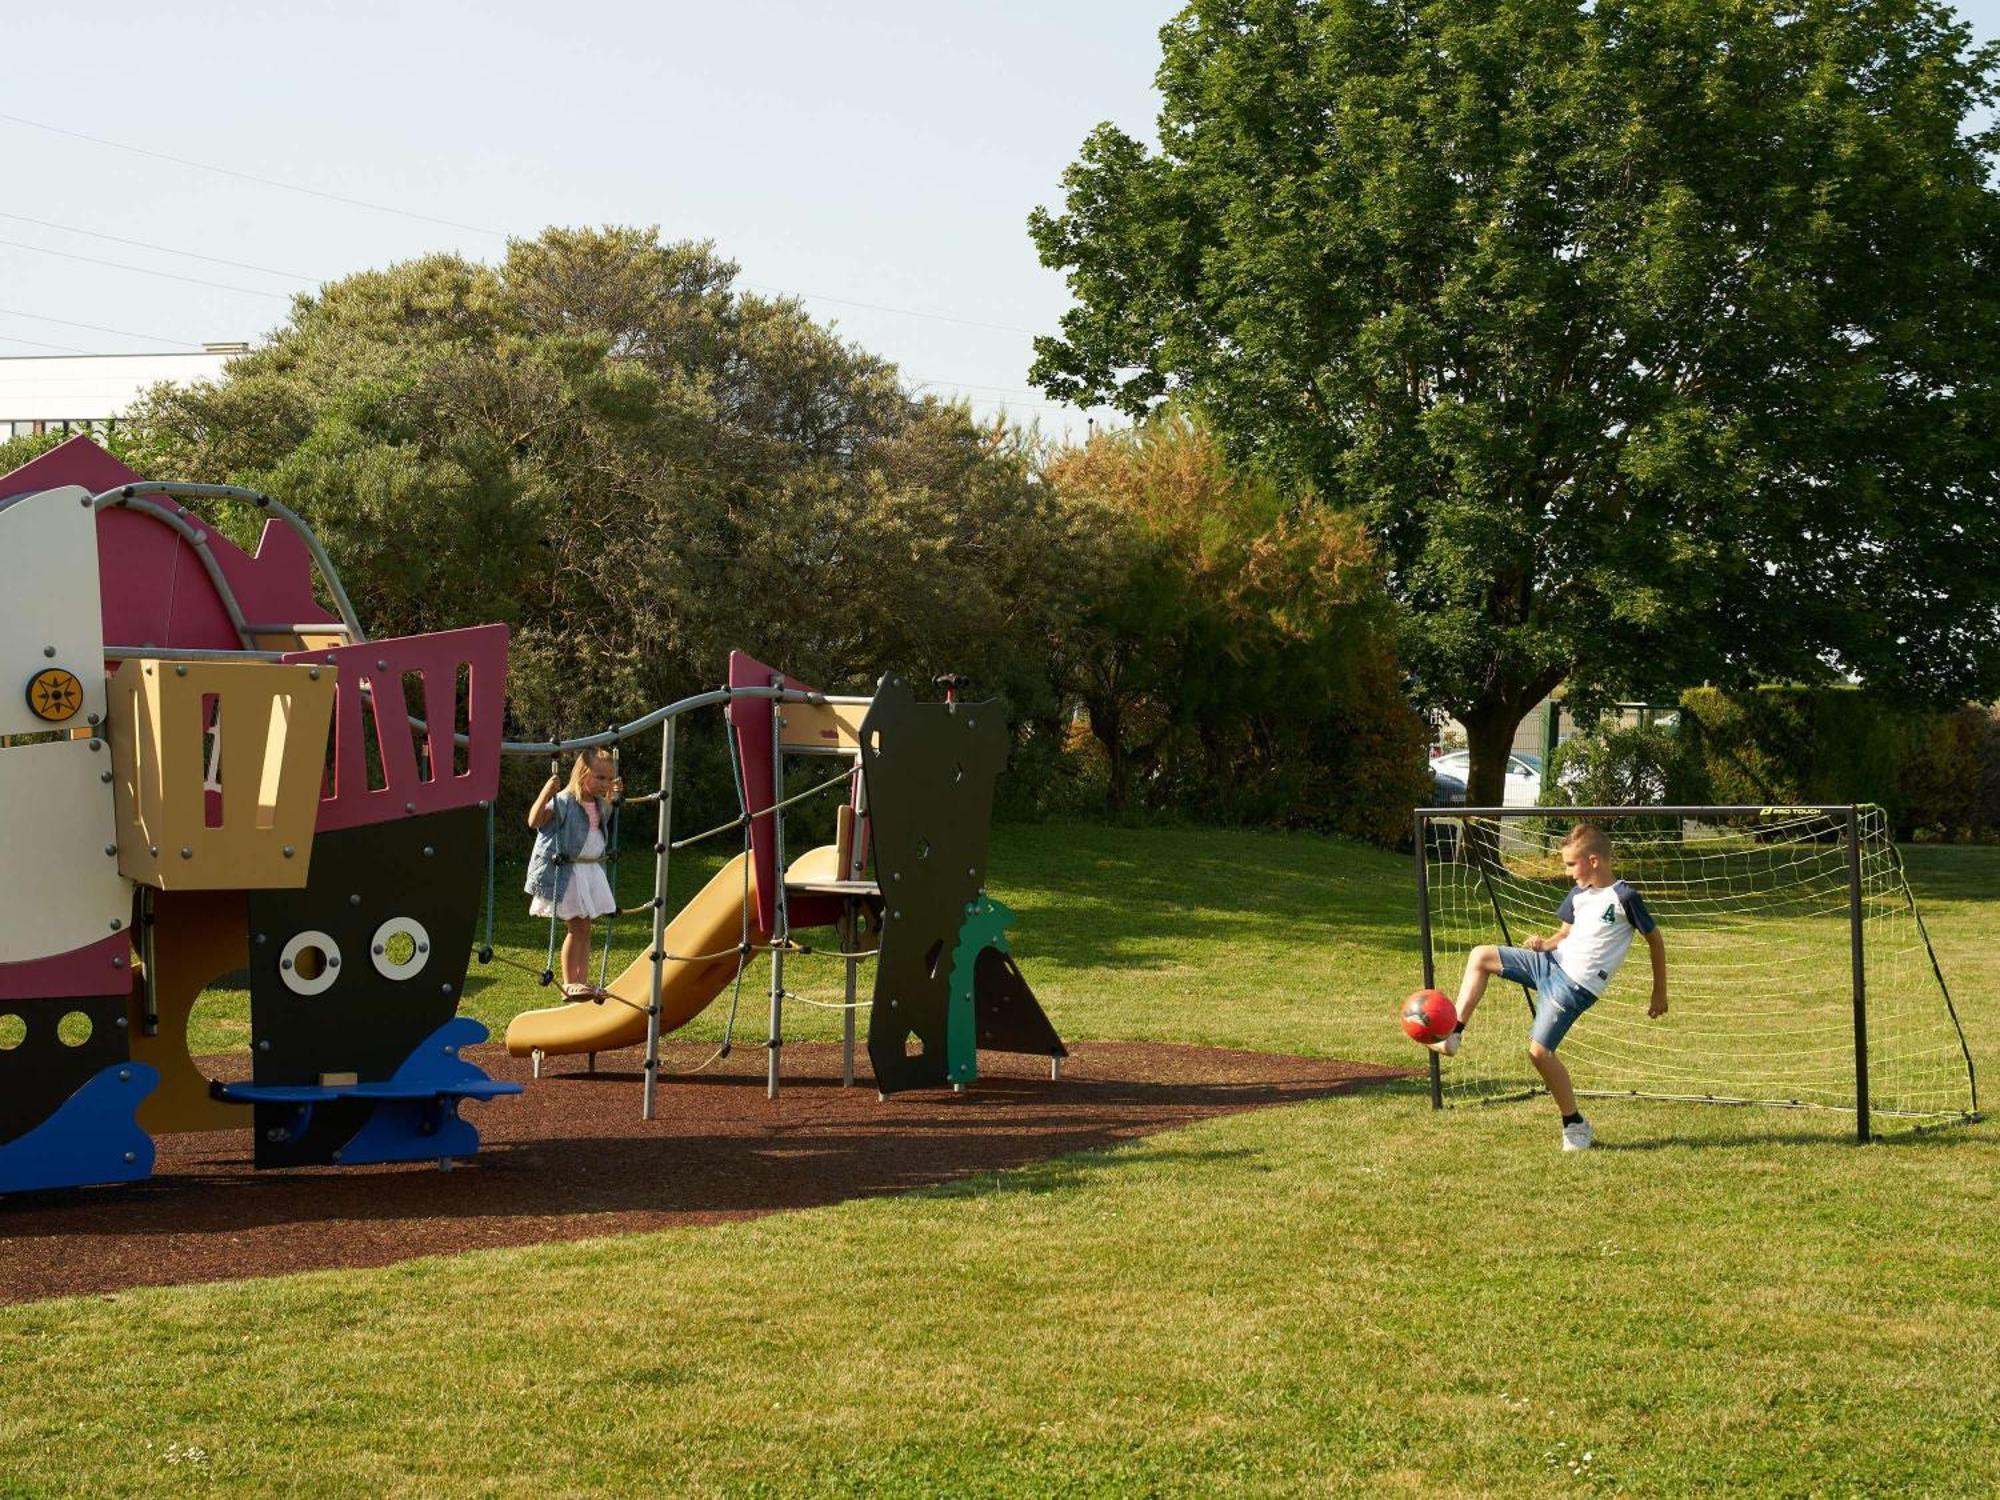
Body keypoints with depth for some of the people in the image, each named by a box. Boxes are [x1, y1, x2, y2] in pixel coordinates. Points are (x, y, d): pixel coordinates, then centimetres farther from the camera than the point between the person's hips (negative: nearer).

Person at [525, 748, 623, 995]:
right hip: (566, 873, -8)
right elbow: (534, 821, -26)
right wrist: (546, 792, -36)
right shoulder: (563, 802, -16)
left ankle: (582, 981, 17)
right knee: (576, 927, -4)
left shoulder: (599, 804, 9)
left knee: (584, 928, 11)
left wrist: (612, 796, 21)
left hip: (591, 871, 8)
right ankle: (568, 983, 4)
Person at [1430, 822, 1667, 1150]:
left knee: (1539, 1050, -15)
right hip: (1551, 962, 8)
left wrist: (1659, 994, 0)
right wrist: (1544, 943, -4)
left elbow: (1655, 940, -4)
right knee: (1480, 956, 2)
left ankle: (1576, 1125, 1)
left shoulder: (1625, 898, -12)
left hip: (1577, 984, -8)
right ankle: (1454, 1034, 0)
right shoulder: (1578, 894, 9)